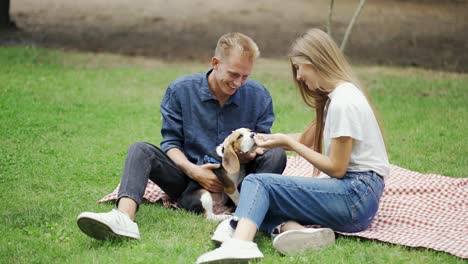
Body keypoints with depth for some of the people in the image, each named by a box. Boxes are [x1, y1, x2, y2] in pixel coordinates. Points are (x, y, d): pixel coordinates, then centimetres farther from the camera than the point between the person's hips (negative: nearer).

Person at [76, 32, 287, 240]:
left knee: (276, 154, -24)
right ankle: (124, 218, -49)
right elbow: (170, 142, -2)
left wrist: (251, 153, -21)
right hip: (191, 182, 0)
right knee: (140, 150, -21)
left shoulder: (258, 96, 0)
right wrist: (192, 170, -21)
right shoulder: (181, 90, -3)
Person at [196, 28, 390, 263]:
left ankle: (239, 243, -42)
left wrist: (288, 142, -7)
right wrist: (268, 139, 9)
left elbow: (336, 168, -13)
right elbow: (306, 140, 22)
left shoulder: (343, 102, -13)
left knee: (257, 182, -15)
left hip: (357, 195, -10)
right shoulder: (334, 96, 18)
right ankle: (294, 228, -30)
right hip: (352, 192, 10)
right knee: (264, 197, 1)